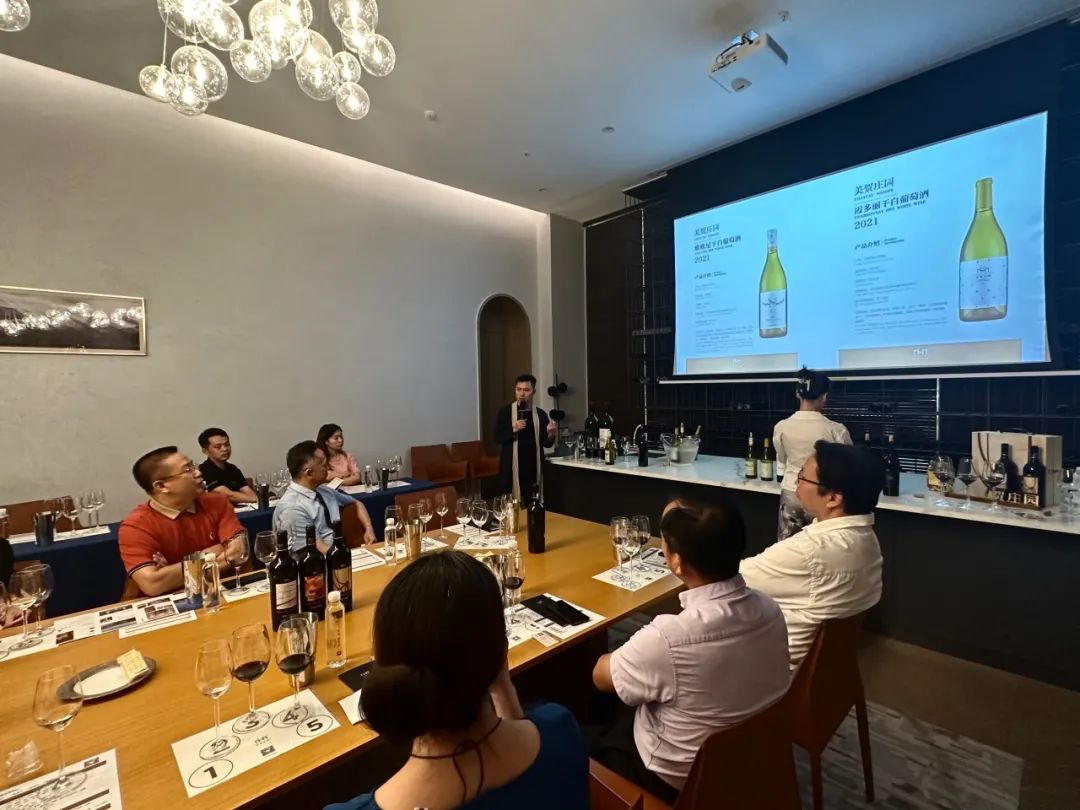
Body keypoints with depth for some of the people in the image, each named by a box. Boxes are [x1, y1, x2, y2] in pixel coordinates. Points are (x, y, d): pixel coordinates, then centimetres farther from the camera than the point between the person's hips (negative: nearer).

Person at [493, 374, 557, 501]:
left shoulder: (540, 414, 6)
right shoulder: (505, 411, 0)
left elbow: (546, 443, 7)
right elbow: (497, 438, -4)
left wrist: (551, 434, -13)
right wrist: (513, 429, -18)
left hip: (533, 467, 2)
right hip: (512, 467, -2)